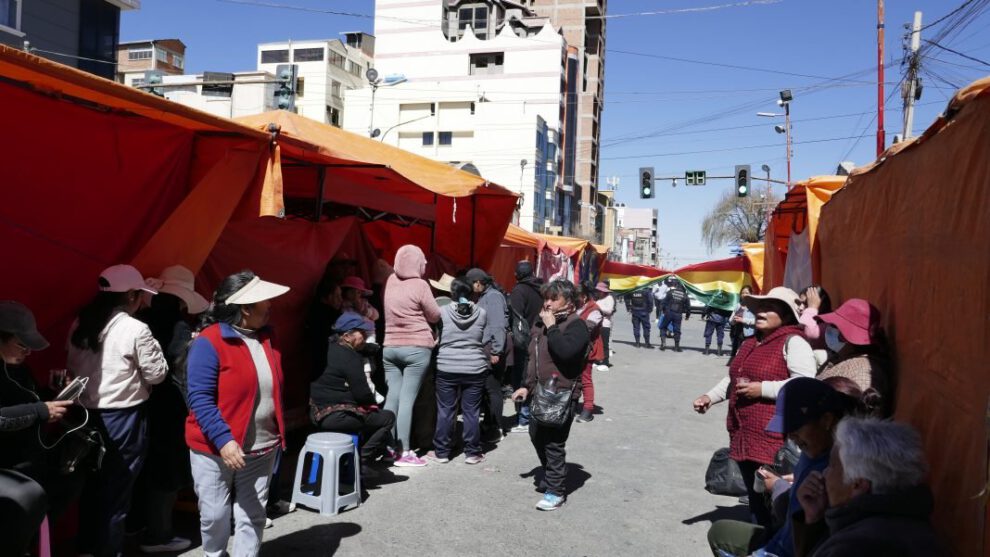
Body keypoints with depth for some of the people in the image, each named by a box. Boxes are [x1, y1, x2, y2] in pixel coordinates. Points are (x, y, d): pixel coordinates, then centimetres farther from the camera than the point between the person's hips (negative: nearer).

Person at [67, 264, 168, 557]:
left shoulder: (80, 325, 4)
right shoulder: (136, 329, -16)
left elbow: (72, 367, 14)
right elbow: (157, 374, -10)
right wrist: (154, 346, 2)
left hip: (87, 414, 6)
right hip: (123, 417, -6)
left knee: (92, 483, 19)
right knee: (116, 489, 7)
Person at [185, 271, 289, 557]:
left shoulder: (266, 337, 4)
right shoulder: (209, 342, -16)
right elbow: (200, 399, -19)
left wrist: (278, 433, 12)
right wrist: (224, 439, -27)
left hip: (261, 448, 5)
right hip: (215, 448, -5)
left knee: (253, 515, 10)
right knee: (215, 514, 10)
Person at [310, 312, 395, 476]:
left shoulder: (332, 348, 11)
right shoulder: (349, 357, -17)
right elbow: (362, 393, -17)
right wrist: (373, 403, 3)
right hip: (335, 416, -10)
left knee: (372, 414, 25)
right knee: (388, 418, -2)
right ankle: (361, 461, -1)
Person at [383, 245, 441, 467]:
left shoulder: (391, 281, 6)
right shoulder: (420, 285, -10)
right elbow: (435, 316, -1)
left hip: (390, 347, 6)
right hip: (417, 348, -5)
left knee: (392, 396, 7)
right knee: (407, 398, -5)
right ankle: (404, 452, -4)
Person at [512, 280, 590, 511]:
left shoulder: (576, 325, -12)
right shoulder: (543, 323, 13)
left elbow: (565, 351, -31)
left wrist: (551, 327, -21)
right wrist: (527, 386, 18)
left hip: (562, 394, -9)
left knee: (554, 442, -6)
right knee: (537, 435, 18)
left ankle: (555, 490, 6)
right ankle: (550, 476, 38)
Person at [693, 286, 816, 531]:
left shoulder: (793, 342, -8)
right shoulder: (750, 343, 19)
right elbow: (733, 378, 28)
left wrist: (763, 389, -20)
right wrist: (710, 397, 15)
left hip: (774, 440, -9)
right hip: (743, 437, 9)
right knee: (755, 499, 17)